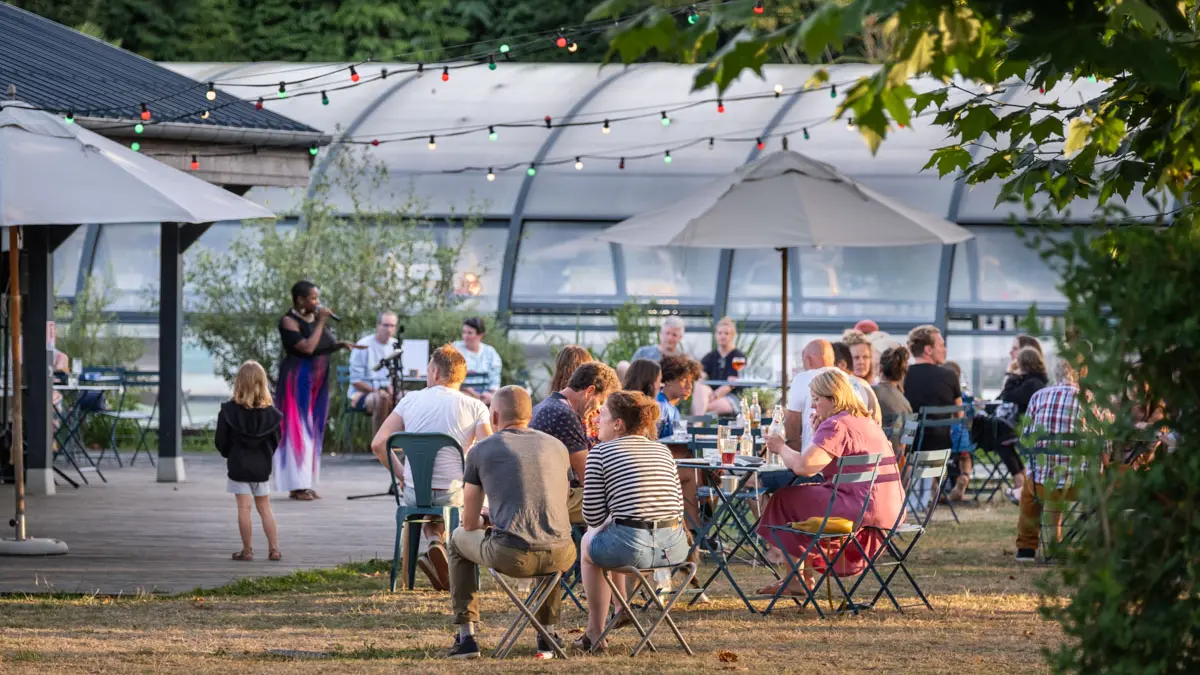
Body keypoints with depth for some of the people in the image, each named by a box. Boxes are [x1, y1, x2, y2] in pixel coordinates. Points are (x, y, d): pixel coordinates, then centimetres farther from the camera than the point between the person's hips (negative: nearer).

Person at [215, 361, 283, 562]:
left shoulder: (229, 411, -12)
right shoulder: (270, 412, -4)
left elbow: (220, 441, -7)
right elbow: (276, 440, 4)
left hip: (238, 466, -3)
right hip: (262, 467, 3)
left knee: (244, 508, 1)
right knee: (264, 508, 12)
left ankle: (247, 550, 2)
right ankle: (274, 548, 11)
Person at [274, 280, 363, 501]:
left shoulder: (316, 318, 9)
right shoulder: (289, 322, -13)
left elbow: (324, 346, 18)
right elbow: (307, 347, -23)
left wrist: (341, 344, -1)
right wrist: (321, 323, -18)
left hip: (318, 381, 8)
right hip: (297, 381, -8)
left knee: (313, 431, 7)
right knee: (297, 430, -7)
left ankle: (306, 484, 10)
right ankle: (295, 485, -6)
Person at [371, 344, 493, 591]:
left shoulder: (410, 400, 4)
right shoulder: (475, 407, -4)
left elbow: (378, 444, 0)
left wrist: (401, 475, 13)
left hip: (413, 496, 3)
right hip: (454, 496, -3)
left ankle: (433, 539, 3)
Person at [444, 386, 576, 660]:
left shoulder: (481, 450, 9)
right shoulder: (557, 447, 18)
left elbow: (470, 524, 16)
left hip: (509, 555, -3)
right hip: (558, 556, 3)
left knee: (459, 539, 31)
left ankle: (466, 637, 25)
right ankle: (548, 636, 35)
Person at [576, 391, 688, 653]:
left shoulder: (601, 453, 0)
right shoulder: (662, 450, 16)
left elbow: (593, 516, -2)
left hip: (632, 547, -6)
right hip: (675, 549, 6)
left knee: (589, 542, 29)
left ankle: (594, 632, 31)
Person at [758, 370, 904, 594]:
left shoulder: (836, 426, -12)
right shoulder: (866, 422, 19)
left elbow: (803, 466, -21)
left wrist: (781, 447, -2)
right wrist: (792, 448, 14)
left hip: (864, 512, -10)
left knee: (785, 500, 5)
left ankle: (801, 579, 13)